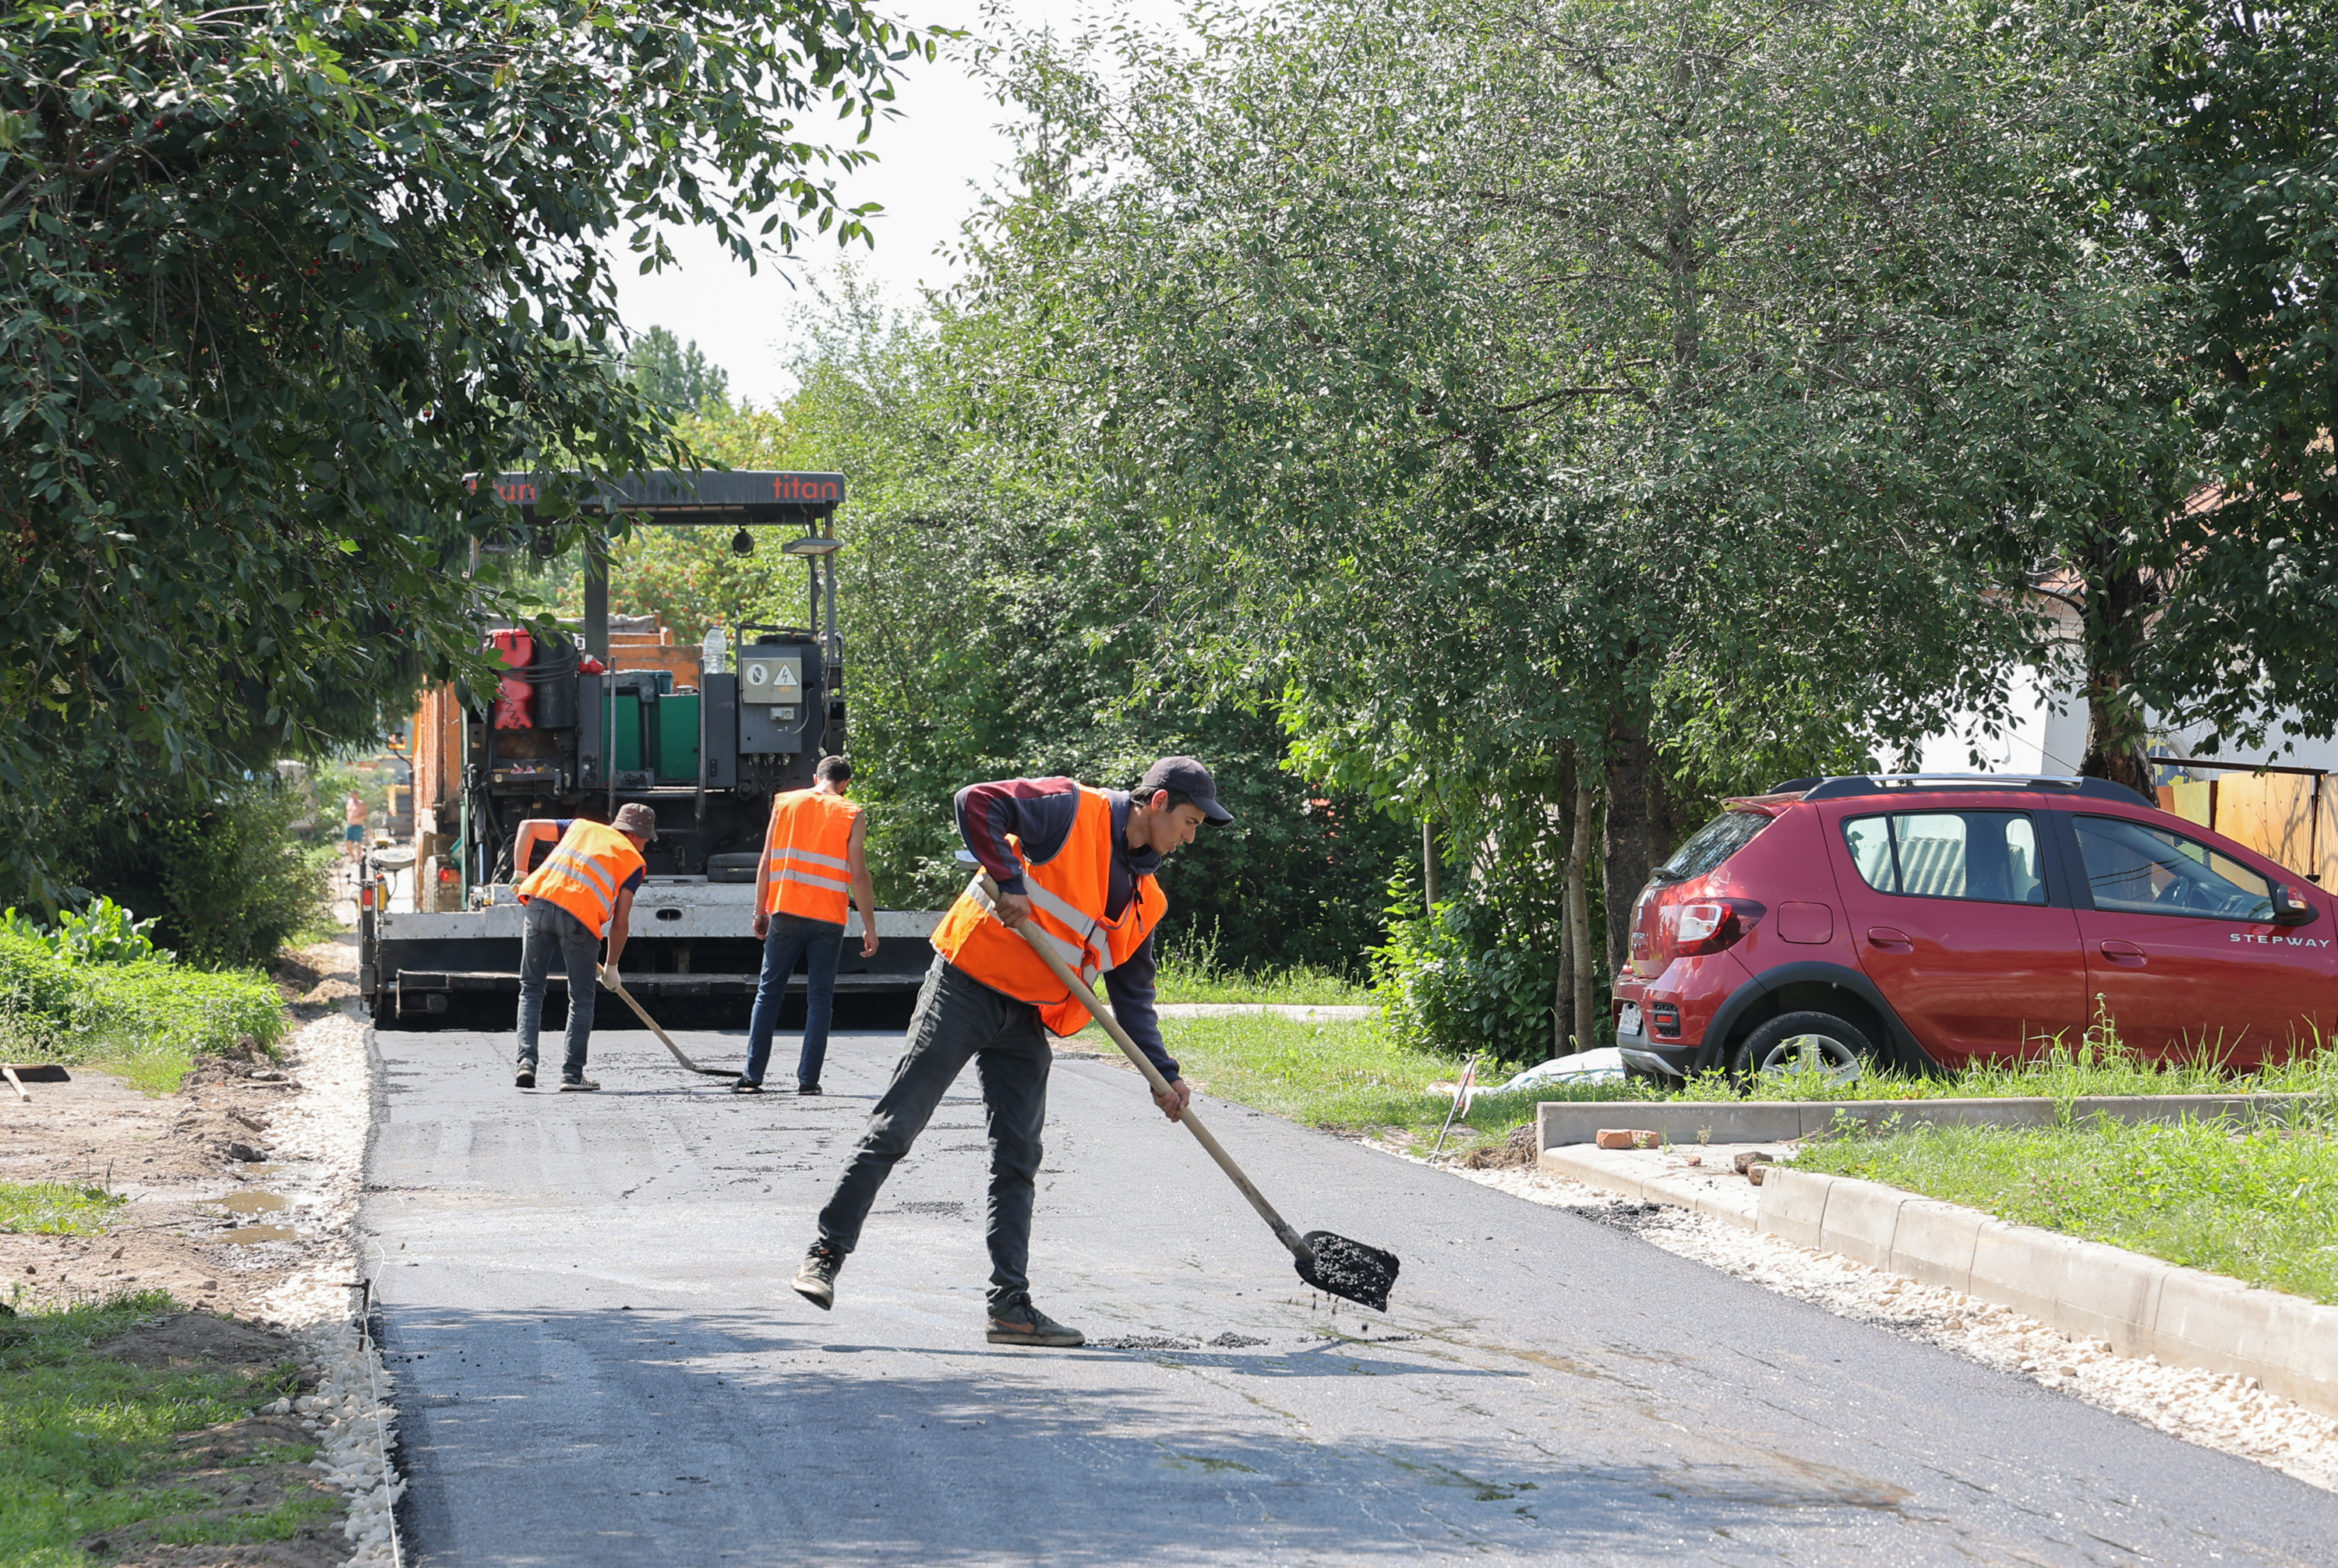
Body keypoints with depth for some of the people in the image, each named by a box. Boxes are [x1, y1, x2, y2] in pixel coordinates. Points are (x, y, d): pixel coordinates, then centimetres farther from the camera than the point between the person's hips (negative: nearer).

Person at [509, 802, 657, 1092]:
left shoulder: (582, 827, 29)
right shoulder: (634, 861, 17)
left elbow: (528, 827, 24)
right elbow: (620, 923, 12)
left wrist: (520, 874, 21)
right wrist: (612, 966, 23)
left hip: (538, 902, 3)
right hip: (580, 916, -3)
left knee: (531, 989, 14)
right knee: (581, 998, 12)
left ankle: (527, 1060, -1)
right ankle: (572, 1074, 9)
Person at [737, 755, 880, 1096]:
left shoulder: (784, 803, 6)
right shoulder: (851, 816, 0)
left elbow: (766, 863, 5)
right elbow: (859, 876, -3)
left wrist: (760, 911, 11)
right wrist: (869, 927, 1)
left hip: (785, 914, 2)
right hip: (828, 919, -2)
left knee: (769, 993, 8)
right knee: (820, 998, 4)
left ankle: (752, 1076, 3)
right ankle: (808, 1078, -1)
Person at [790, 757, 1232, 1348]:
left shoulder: (1145, 899, 12)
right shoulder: (1073, 811, -9)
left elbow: (1133, 992, 16)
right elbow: (977, 802, -19)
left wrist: (1163, 1074, 7)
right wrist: (1010, 882, -22)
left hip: (1026, 1021, 7)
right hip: (964, 988, -7)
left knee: (1018, 1159, 4)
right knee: (897, 1125, -6)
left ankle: (1010, 1304, 7)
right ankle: (827, 1253, 2)